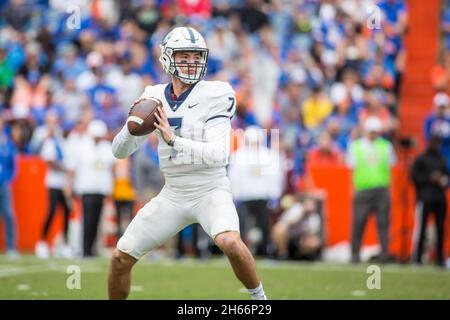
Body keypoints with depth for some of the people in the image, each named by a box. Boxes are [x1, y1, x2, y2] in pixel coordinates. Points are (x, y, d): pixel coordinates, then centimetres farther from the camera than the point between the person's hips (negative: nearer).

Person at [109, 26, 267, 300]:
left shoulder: (214, 95, -11)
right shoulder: (154, 98, 3)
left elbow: (219, 155, -21)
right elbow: (120, 151, 3)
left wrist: (173, 139, -30)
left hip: (211, 190, -5)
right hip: (173, 194, 5)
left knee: (230, 242, -33)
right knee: (121, 258, 1)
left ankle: (259, 298, -11)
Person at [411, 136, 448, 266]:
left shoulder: (442, 160, 18)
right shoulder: (421, 159, 1)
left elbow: (446, 175, 24)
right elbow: (415, 176, -5)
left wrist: (445, 181, 2)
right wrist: (430, 178, -13)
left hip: (440, 198, 6)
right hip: (425, 198, -6)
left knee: (440, 228, 4)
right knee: (420, 227, -7)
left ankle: (440, 258, 8)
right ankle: (417, 257, -5)